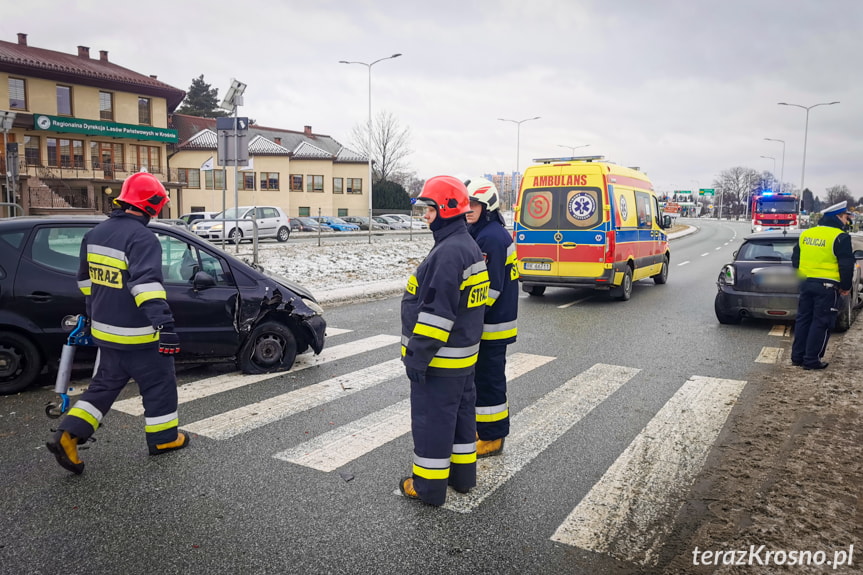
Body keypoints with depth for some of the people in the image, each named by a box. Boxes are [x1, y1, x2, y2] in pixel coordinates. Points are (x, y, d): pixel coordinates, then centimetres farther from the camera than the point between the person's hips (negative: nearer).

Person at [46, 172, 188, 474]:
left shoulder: (95, 234, 8)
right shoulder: (142, 238, -21)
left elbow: (85, 279, 19)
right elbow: (146, 283, -33)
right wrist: (164, 324, -37)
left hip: (105, 330, 8)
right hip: (138, 335, -8)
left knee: (105, 384, 20)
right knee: (159, 383, 10)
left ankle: (68, 436, 12)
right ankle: (163, 438, 22)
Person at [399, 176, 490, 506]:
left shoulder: (448, 252, -23)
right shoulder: (470, 247, 11)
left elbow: (437, 312, -26)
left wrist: (417, 354, -21)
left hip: (441, 358, -10)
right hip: (465, 354, 11)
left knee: (431, 419, 2)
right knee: (461, 413, 19)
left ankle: (429, 486, 15)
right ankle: (463, 475, 33)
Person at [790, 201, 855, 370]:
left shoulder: (805, 234, 8)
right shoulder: (840, 237, -12)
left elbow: (795, 259, 15)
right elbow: (846, 265, -12)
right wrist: (846, 286, 0)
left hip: (806, 283, 6)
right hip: (827, 286, -6)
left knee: (803, 319, 13)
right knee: (821, 323, 1)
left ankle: (797, 356, 17)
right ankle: (811, 360, 4)